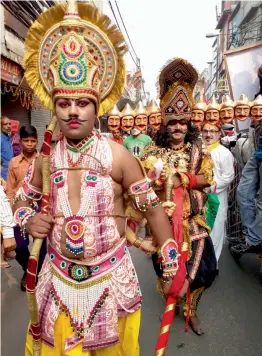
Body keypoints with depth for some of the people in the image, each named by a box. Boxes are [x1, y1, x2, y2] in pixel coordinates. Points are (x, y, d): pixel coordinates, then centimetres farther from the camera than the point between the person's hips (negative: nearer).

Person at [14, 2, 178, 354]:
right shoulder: (47, 158, -3)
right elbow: (22, 201, 12)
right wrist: (28, 219, -11)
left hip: (111, 275, -2)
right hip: (59, 277, 3)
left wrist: (172, 267, -6)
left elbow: (154, 209, -9)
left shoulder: (117, 155, -13)